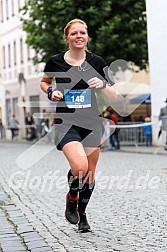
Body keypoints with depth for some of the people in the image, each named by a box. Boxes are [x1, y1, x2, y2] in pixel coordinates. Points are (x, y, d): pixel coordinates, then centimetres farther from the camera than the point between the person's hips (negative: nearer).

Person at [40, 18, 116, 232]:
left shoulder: (97, 62, 0)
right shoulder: (55, 61, -2)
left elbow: (113, 96, 2)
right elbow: (44, 82, 18)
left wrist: (103, 85, -19)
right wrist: (50, 92, -3)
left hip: (92, 123, 3)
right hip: (66, 123, -3)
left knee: (89, 173, 8)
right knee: (79, 167, -25)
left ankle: (82, 214, 32)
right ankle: (71, 198, 7)